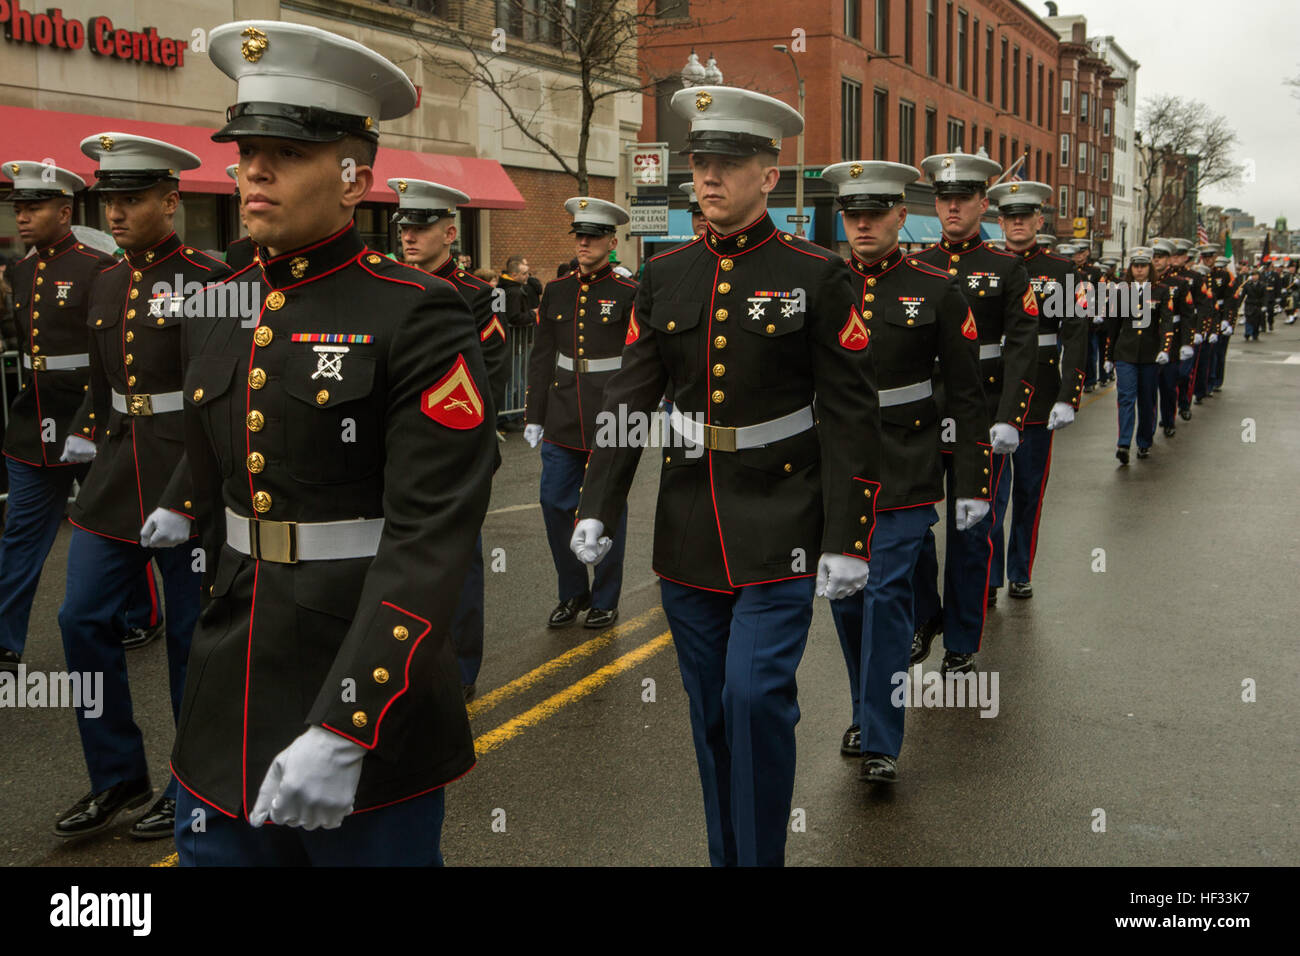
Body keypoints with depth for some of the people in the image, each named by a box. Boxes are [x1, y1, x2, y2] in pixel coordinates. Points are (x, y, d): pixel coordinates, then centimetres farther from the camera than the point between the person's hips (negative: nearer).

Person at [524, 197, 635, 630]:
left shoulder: (628, 294, -4)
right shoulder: (557, 291, 8)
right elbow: (541, 357, 11)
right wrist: (534, 416, 8)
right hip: (563, 421, 4)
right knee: (554, 503, 4)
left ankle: (605, 600, 18)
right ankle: (573, 592, 21)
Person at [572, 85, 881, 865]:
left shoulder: (817, 276, -5)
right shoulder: (665, 277, 7)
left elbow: (852, 417, -7)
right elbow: (630, 397, 8)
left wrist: (847, 538, -11)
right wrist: (598, 508, 1)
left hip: (779, 530, -4)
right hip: (689, 533, 4)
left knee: (757, 694, -12)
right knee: (711, 711, 13)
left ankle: (762, 855, 7)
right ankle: (726, 854, 29)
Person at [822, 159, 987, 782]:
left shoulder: (936, 292, -2)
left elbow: (968, 397, 0)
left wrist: (973, 484, -3)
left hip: (904, 474, -3)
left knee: (888, 596, -7)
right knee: (846, 598, 11)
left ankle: (882, 742, 1)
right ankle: (865, 711, 31)